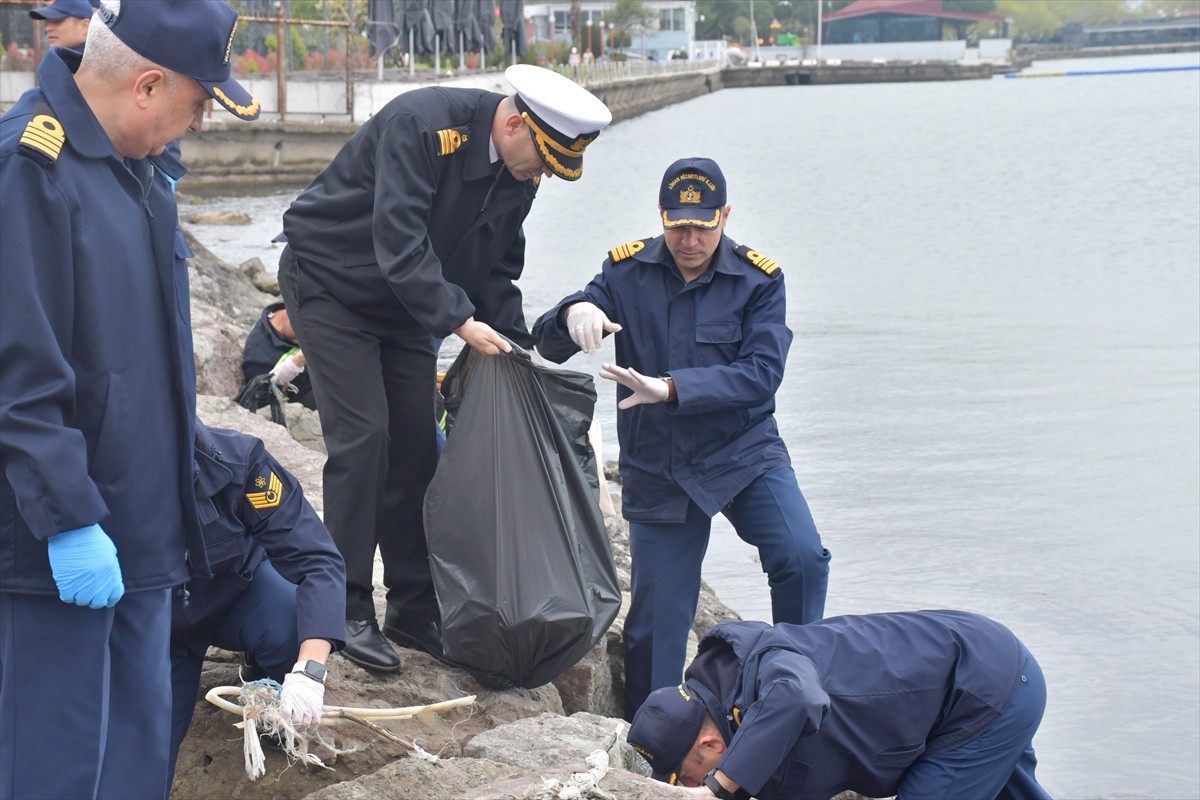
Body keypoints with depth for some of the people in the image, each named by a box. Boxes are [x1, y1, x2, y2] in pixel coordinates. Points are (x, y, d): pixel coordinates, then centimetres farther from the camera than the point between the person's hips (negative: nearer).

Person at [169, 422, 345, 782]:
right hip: (155, 629, 1)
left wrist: (308, 669, -44)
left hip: (237, 593, 0)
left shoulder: (234, 459, -31)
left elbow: (318, 560, -31)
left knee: (292, 629, -35)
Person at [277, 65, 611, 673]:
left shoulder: (519, 174, -4)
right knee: (362, 438, -13)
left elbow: (498, 268, 7)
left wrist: (514, 347, -5)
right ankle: (349, 612, -5)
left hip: (405, 302, 7)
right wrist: (459, 322, -35)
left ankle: (414, 611, 11)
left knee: (414, 448, 3)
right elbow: (399, 242, -34)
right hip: (330, 284, -7)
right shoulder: (421, 123, -29)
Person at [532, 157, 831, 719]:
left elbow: (760, 374, -17)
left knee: (803, 560, -23)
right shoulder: (627, 271, 0)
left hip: (745, 455, -1)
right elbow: (549, 345, -5)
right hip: (657, 471, 1)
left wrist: (671, 388, -30)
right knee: (656, 619, 1)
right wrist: (574, 313, -30)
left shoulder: (757, 280, -4)